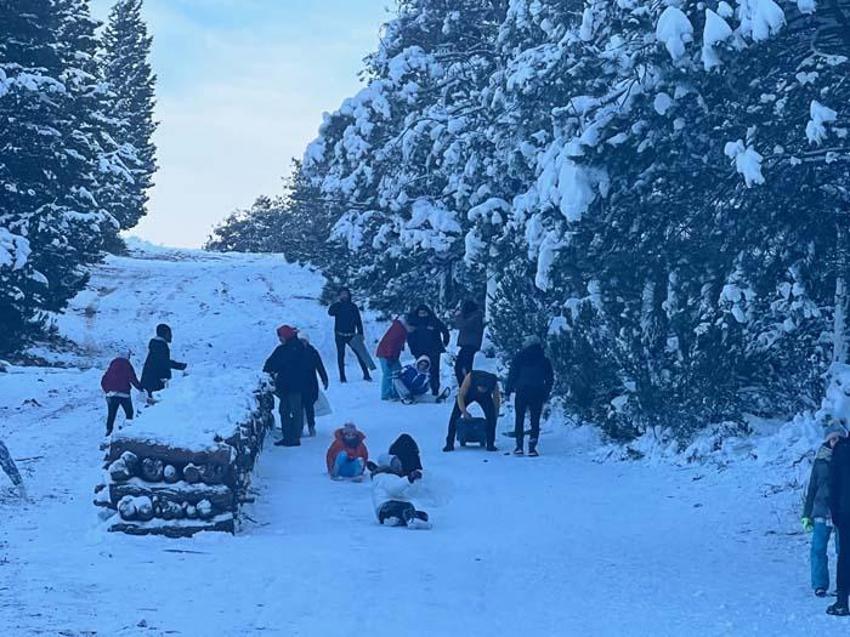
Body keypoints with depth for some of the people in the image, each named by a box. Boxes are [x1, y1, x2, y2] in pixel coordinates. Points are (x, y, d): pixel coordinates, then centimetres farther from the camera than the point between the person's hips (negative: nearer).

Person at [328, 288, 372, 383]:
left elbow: (358, 321, 8)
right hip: (340, 335, -1)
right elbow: (330, 312, -17)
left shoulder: (353, 306, 6)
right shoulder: (337, 306, 3)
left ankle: (366, 374, -1)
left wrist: (360, 333, 1)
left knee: (360, 353, -4)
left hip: (351, 335, 1)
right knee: (341, 355, 1)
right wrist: (337, 302, -17)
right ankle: (342, 377, 5)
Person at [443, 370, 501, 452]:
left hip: (485, 397, 1)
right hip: (468, 394, -1)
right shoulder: (470, 377, -40)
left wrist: (496, 415, -8)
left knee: (491, 416, -19)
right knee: (455, 415, -15)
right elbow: (461, 395, -28)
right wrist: (464, 412, -30)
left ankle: (490, 444, -8)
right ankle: (449, 444, -6)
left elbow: (496, 399, -14)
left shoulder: (494, 383, -34)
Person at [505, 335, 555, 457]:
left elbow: (512, 375, -3)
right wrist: (546, 395, 20)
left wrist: (508, 390, 2)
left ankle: (519, 446, -2)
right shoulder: (544, 360, 10)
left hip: (522, 392, -2)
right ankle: (532, 448, -2)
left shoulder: (519, 357, 2)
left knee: (519, 419, 7)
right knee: (535, 421, 5)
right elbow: (550, 379, 13)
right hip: (538, 393, 2)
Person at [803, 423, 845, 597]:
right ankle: (820, 585, 1)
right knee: (818, 549, -5)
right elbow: (812, 488, 10)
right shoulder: (821, 460, 5)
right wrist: (806, 515, 7)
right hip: (822, 511, 1)